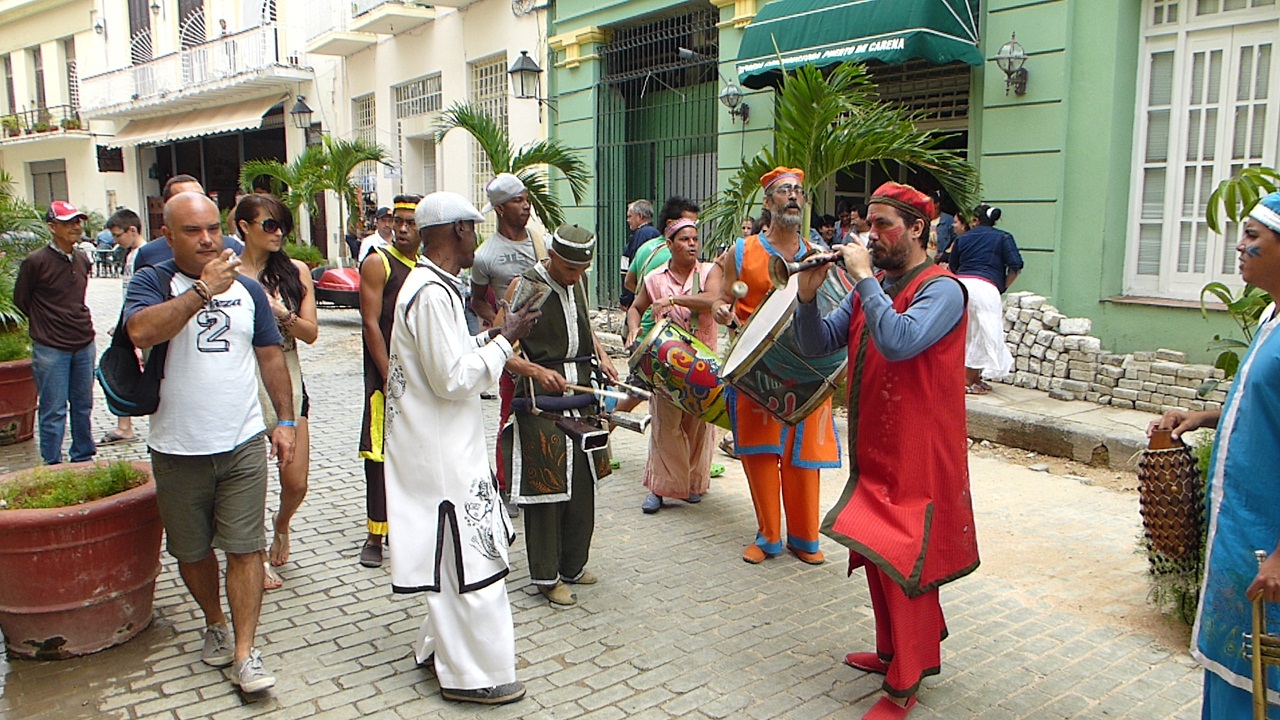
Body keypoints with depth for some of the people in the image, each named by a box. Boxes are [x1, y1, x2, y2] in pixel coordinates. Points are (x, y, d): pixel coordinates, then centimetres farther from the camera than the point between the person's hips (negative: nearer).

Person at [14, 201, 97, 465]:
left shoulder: (83, 260, 7)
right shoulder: (35, 262, -11)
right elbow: (20, 301, 0)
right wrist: (46, 324, 6)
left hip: (84, 345, 5)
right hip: (50, 349, -5)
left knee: (83, 406, 13)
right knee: (53, 411, 1)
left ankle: (83, 458, 25)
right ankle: (53, 467, 10)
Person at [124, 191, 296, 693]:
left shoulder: (247, 289, 8)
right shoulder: (151, 283, -2)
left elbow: (270, 355, 13)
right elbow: (141, 331, -24)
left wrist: (285, 419, 8)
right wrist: (204, 289, -24)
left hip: (243, 444, 1)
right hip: (178, 449, -1)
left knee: (243, 548, -3)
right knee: (192, 551, 14)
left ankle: (245, 653, 2)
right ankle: (215, 623, 37)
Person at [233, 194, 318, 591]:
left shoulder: (296, 271, 5)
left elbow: (311, 333, 1)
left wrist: (282, 314, -17)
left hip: (289, 382, 3)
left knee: (296, 483, 4)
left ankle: (281, 525, 38)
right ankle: (259, 558, 27)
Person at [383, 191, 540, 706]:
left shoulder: (427, 285, 11)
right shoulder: (433, 294, -21)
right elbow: (454, 379, -23)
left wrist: (490, 337, 8)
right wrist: (504, 340, -14)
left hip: (445, 445, 11)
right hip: (442, 451, -11)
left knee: (455, 552, 21)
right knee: (467, 556, -1)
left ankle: (440, 647, 34)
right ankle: (471, 675, 12)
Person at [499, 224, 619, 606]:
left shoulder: (576, 284, 11)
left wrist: (601, 355, 11)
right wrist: (537, 371, -29)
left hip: (581, 395, 7)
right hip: (541, 400, -7)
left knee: (582, 485, 12)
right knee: (545, 488, -2)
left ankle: (572, 565, 28)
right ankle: (546, 577, 12)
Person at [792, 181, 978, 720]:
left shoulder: (941, 290, -14)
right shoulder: (870, 288, 10)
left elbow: (898, 341, -32)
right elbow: (816, 345, 7)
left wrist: (864, 276, -23)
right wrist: (807, 295, -9)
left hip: (916, 457, -8)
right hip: (872, 451, 8)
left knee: (903, 558, -1)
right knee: (878, 555, 18)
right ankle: (894, 650, 37)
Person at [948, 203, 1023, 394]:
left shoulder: (962, 238, 17)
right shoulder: (1003, 238, 10)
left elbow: (953, 268, 21)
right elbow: (1015, 266, -1)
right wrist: (1003, 287, 10)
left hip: (960, 284, 4)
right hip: (985, 287, -4)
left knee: (967, 336, 15)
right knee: (984, 335, 5)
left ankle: (975, 379, 22)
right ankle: (967, 381, 3)